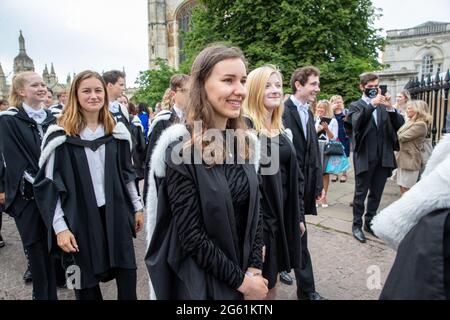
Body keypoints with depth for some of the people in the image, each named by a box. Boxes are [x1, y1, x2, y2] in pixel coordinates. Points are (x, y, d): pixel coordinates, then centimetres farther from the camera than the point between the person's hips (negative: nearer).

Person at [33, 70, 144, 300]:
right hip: (80, 218, -3)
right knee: (87, 284, 12)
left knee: (127, 278, 9)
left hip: (116, 214, 3)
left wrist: (137, 207, 11)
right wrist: (60, 227, -12)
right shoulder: (60, 135, -7)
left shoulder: (117, 132, 5)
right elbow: (48, 184, -8)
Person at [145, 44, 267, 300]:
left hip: (245, 273, 5)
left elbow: (254, 212, 3)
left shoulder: (246, 143, -2)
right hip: (200, 281, -5)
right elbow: (191, 237, -19)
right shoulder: (181, 150, -20)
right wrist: (241, 280, -13)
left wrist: (254, 270, -6)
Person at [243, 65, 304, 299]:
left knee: (271, 282, 22)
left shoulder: (281, 129, 10)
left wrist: (299, 214, 11)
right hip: (258, 218, -7)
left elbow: (294, 175, 14)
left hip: (283, 215, 7)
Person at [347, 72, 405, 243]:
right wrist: (372, 104, -28)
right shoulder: (356, 106, 0)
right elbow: (356, 123, -21)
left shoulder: (384, 106, 11)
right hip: (364, 157, -4)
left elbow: (400, 124, 0)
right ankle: (357, 225, 17)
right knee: (360, 194, 5)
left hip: (383, 157, 4)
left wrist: (390, 108, -15)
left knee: (376, 194, 14)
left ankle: (369, 222, 28)